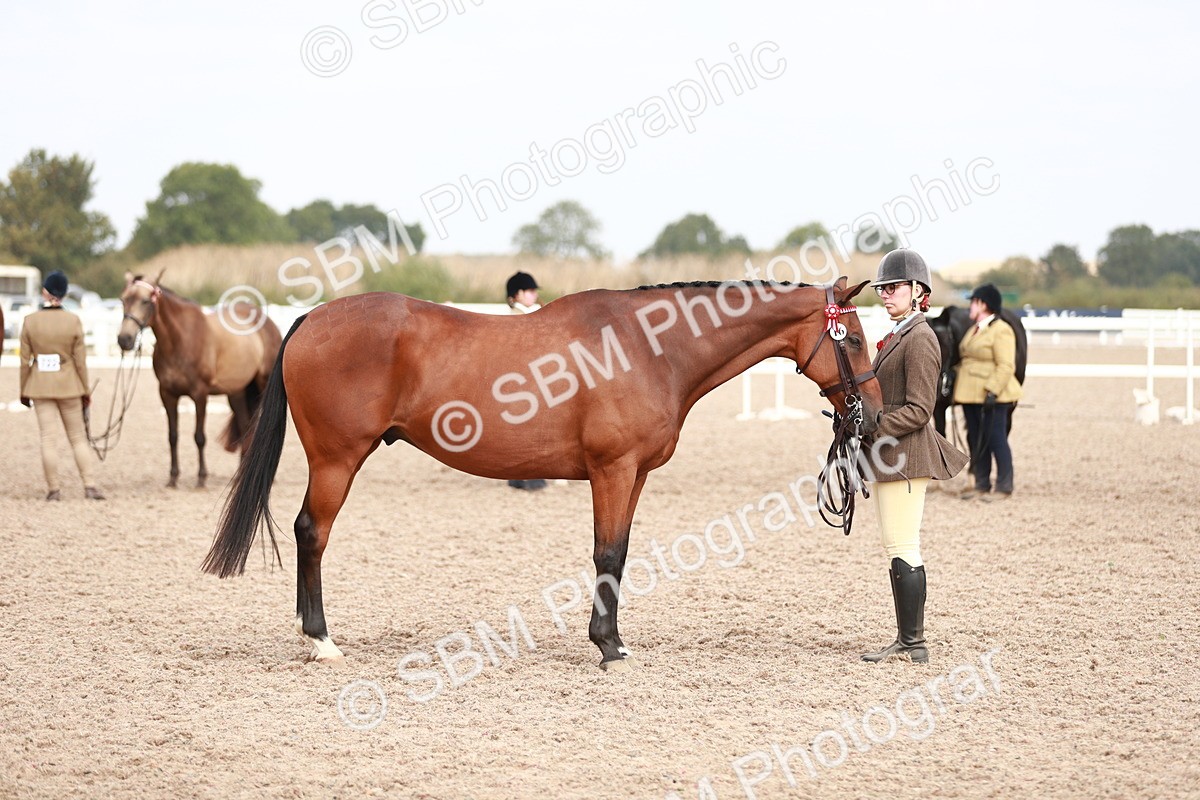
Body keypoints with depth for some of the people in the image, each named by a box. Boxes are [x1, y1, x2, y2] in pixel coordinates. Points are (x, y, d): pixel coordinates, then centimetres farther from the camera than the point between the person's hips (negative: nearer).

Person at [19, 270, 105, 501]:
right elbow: (80, 360, -4)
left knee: (47, 438, 3)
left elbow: (25, 360, -3)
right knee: (78, 437, 10)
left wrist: (23, 391, 7)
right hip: (68, 386, 0)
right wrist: (85, 391, 5)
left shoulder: (30, 321, -7)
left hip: (40, 386, 0)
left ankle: (54, 489, 4)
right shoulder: (73, 321, -8)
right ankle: (89, 485, 6)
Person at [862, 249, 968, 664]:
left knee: (902, 550, -8)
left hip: (905, 457, -10)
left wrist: (871, 429, -20)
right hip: (888, 458, 10)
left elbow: (918, 410, -19)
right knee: (899, 551, 12)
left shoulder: (919, 339, -14)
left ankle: (913, 643, -5)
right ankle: (907, 639, 17)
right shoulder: (897, 335, 17)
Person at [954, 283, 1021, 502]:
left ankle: (1004, 487, 1)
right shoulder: (974, 330, 16)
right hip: (970, 396, 9)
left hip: (991, 397, -9)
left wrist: (992, 391, -26)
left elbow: (1006, 366, -18)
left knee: (996, 440, -5)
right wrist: (960, 389, 18)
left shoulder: (1001, 331, -12)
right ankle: (981, 485, 18)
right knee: (975, 441, 11)